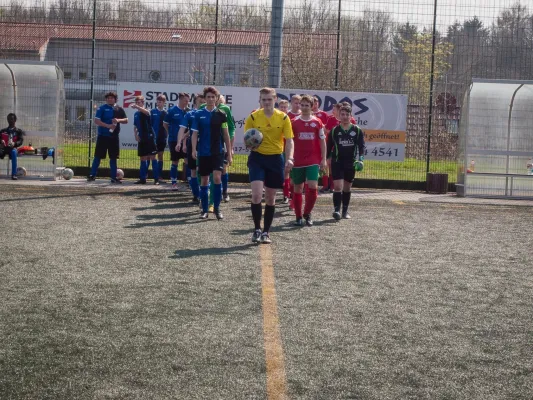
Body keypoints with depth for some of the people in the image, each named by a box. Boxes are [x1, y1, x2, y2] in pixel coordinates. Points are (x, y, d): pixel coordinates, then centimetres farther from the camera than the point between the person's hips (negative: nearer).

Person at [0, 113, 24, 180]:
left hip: (12, 148, -2)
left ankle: (14, 174, -44)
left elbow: (21, 141, 2)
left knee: (13, 151, -40)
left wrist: (14, 143, -20)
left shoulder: (18, 131, 18)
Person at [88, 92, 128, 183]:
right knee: (98, 156, -1)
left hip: (114, 137, 3)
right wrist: (108, 125, -20)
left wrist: (118, 120, -11)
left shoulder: (119, 109, 8)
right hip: (103, 136, -3)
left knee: (113, 157, 7)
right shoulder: (102, 108, -3)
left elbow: (126, 120, 10)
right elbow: (96, 121, -10)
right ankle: (92, 175, 6)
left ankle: (114, 177, 13)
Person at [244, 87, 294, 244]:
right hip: (257, 157, -1)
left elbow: (289, 140, -4)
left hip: (276, 158, 1)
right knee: (256, 194, -16)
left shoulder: (283, 118, -2)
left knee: (270, 197, 9)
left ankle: (266, 232, 20)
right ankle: (257, 229, 0)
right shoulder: (253, 117, -2)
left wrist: (289, 159, -20)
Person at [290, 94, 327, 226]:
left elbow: (322, 141, 7)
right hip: (298, 161, 1)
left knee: (312, 186, -12)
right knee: (298, 188, 5)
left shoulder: (317, 122, 4)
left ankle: (307, 214, 7)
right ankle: (298, 217, 15)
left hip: (313, 160, 0)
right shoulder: (294, 122, 2)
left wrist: (323, 159, 2)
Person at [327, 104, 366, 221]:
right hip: (337, 163, -1)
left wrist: (360, 159, -16)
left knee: (347, 188, 11)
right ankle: (336, 210, -15)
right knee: (338, 186, -14)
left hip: (351, 163, 2)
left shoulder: (357, 130, 0)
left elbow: (361, 146, -2)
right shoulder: (334, 131, 1)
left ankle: (345, 211, 21)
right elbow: (328, 147, 7)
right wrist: (327, 160, 6)